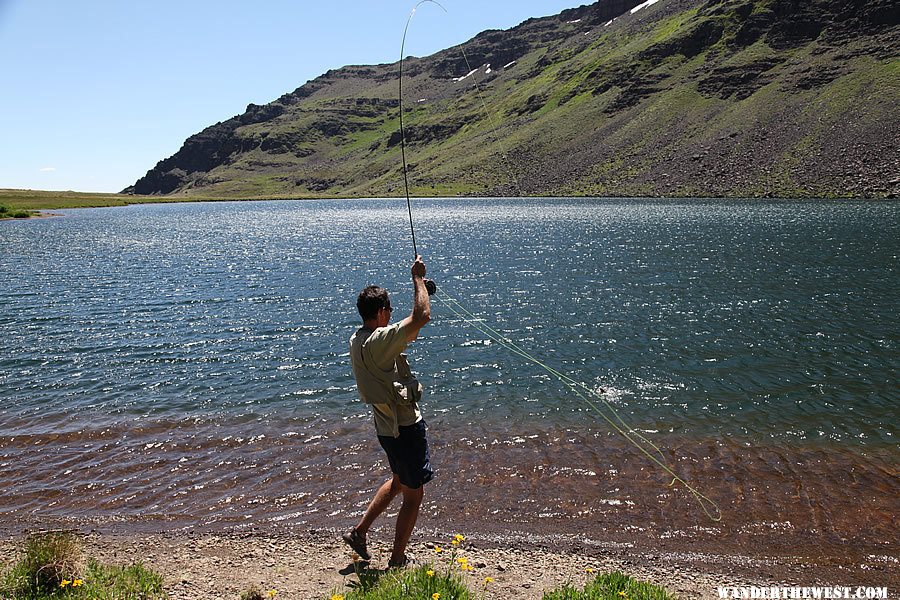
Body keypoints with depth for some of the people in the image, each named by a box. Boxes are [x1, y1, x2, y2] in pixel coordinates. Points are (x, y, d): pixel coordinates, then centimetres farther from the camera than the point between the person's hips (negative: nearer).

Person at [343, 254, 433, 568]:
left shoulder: (357, 340, 4)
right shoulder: (380, 340, -26)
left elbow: (411, 328, 20)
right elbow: (422, 317, -30)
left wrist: (420, 289, 16)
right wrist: (417, 278, -17)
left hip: (386, 425, 9)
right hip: (405, 428, -9)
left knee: (399, 481, 29)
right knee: (413, 495, 8)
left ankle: (359, 531, 36)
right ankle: (397, 561, 22)